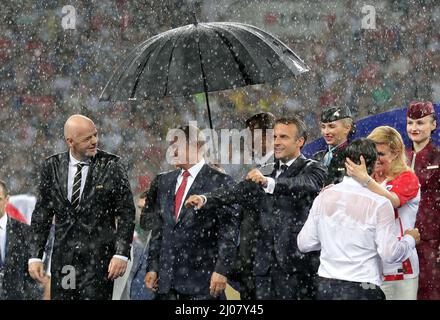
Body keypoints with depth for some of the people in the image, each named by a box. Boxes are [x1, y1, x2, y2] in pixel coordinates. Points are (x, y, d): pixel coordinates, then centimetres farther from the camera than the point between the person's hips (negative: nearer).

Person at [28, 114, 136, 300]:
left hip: (98, 257, -3)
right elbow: (41, 214, 9)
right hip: (63, 256, 3)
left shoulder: (110, 166, -3)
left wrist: (121, 254, -10)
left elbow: (126, 213, -2)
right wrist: (35, 255, 3)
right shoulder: (52, 166, 5)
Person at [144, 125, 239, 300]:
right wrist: (152, 267, 10)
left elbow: (229, 231, -8)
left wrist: (221, 270, -14)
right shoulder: (164, 181, 15)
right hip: (166, 280, 6)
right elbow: (157, 228, 16)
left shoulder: (220, 182, -5)